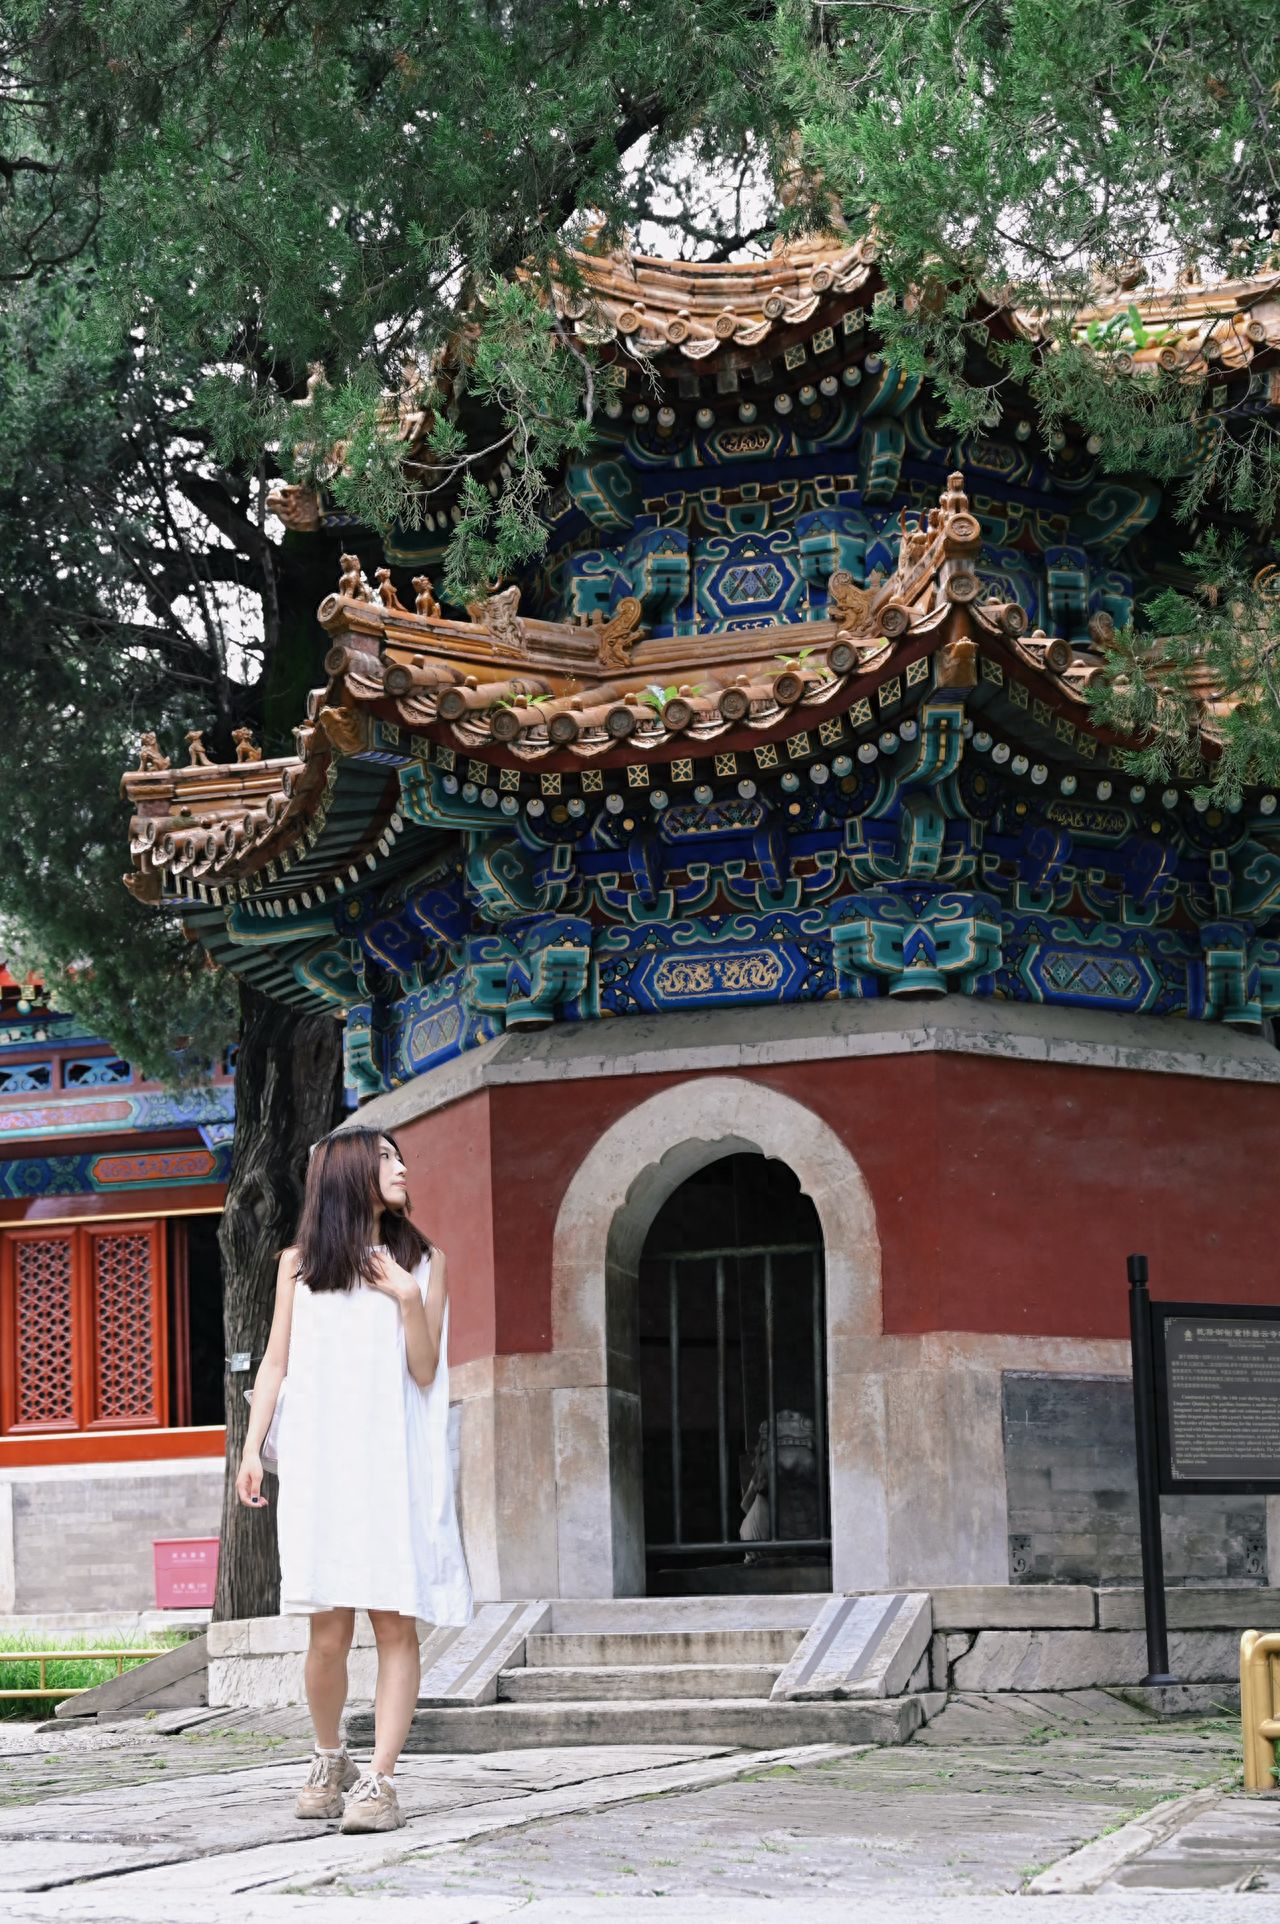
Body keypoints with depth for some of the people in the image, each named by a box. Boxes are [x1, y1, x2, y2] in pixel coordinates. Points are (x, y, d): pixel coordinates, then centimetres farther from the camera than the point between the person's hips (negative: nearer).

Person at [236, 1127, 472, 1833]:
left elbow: (424, 1372, 6)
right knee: (328, 1631, -6)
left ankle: (378, 1781, -8)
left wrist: (408, 1298, -7)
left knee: (395, 1623, -9)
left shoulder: (422, 1260, 12)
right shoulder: (300, 1264, 14)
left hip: (394, 1458, 0)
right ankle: (328, 1759, 17)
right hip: (320, 1458, 0)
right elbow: (276, 1362, 14)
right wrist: (251, 1449, 6)